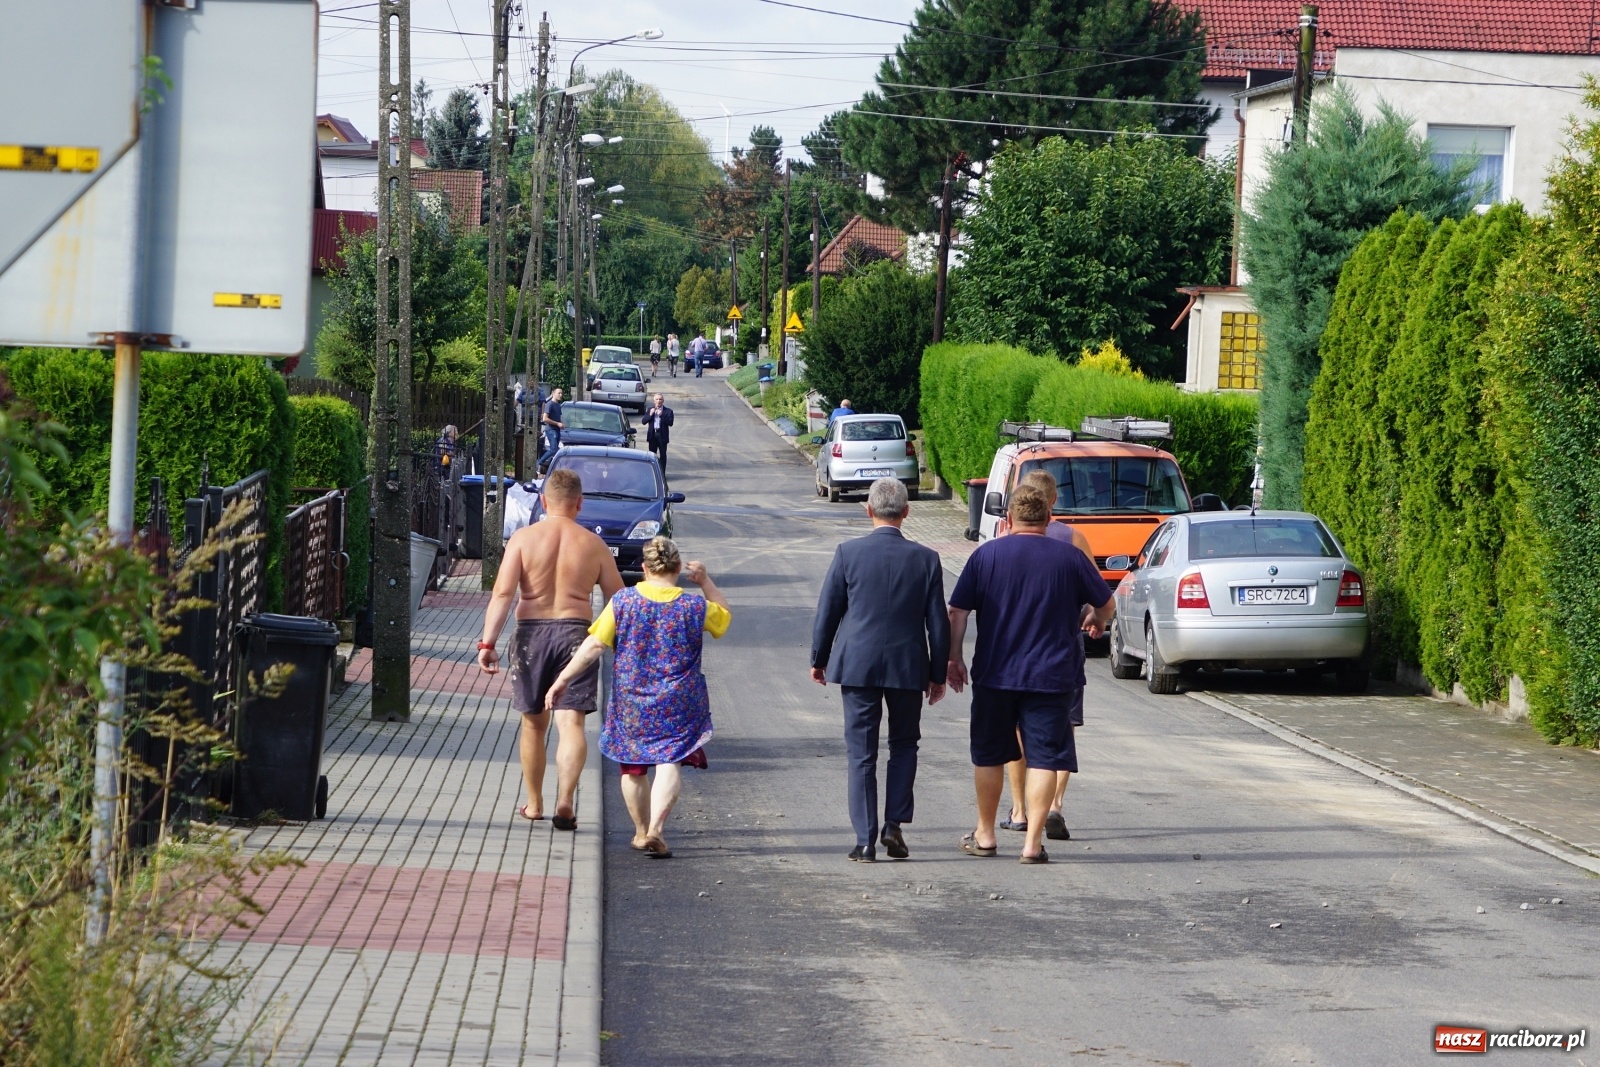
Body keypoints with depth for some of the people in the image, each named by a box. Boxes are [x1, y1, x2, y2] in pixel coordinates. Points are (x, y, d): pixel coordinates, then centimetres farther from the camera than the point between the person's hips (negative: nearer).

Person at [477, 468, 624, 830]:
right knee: (571, 723, -5)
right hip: (575, 632, -1)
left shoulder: (523, 538, -1)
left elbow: (503, 593, -10)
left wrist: (487, 642, -11)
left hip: (531, 634, 1)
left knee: (533, 724, 15)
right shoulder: (593, 545, 3)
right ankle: (566, 802, -23)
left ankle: (534, 805, 27)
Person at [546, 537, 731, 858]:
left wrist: (562, 681, -2)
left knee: (633, 767, 16)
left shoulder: (622, 602, -5)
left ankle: (641, 832, 28)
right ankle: (655, 829, -23)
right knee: (670, 763, -4)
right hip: (679, 704, -1)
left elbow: (593, 646, -7)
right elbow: (725, 614, 18)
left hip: (631, 701, 1)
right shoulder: (695, 607, -4)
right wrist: (705, 581, 18)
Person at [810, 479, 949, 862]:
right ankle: (894, 824, 6)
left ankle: (865, 841, 3)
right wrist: (938, 673, 10)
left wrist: (818, 659, 13)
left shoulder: (848, 553, -7)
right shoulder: (926, 559, -4)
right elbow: (938, 622, 0)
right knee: (904, 744, 18)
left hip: (858, 666, -1)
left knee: (862, 754, 5)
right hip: (908, 667, 1)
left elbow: (827, 611, -1)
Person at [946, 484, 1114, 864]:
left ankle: (984, 835, 23)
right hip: (1051, 675, -1)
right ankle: (1033, 842, -3)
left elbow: (958, 612, -2)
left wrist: (954, 657, 8)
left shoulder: (986, 554, -1)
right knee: (1043, 757, 2)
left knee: (989, 755, 14)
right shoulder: (1070, 558, -1)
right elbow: (1106, 604, 10)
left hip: (994, 674, 1)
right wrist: (1095, 622, 32)